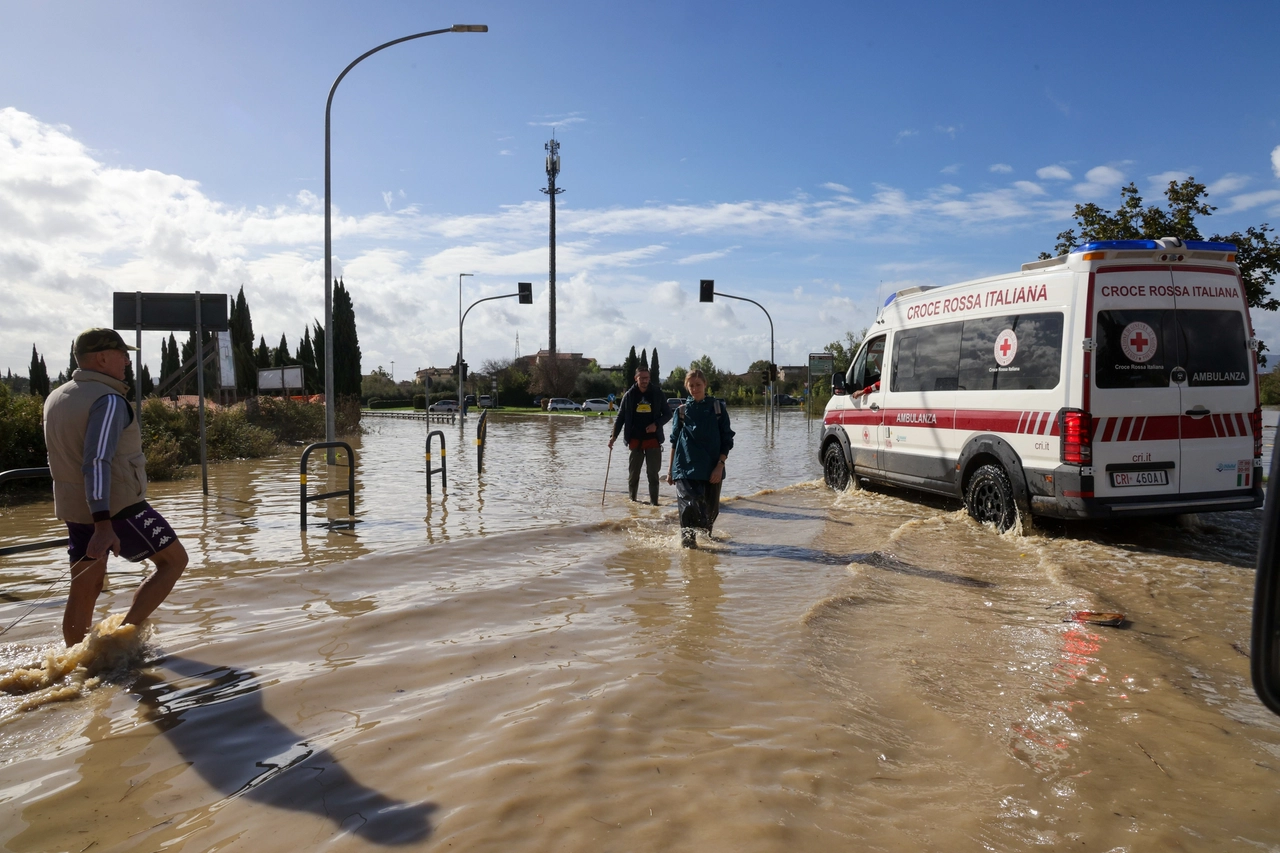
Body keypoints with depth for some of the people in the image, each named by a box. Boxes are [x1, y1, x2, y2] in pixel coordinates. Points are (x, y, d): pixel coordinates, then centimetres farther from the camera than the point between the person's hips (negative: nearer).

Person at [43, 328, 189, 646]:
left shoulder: (55, 399, 11)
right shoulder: (109, 400, -17)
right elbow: (97, 462, -27)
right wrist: (103, 524, -32)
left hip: (75, 510, 8)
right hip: (116, 508, -8)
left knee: (83, 591, 12)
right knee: (174, 559, 5)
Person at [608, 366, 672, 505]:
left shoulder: (657, 393, 0)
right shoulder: (629, 395, 2)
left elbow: (668, 414, 6)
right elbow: (620, 417, 6)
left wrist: (656, 424, -11)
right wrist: (614, 435, -3)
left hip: (653, 439, -1)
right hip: (635, 440, 1)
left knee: (653, 473, -1)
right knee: (633, 472, 9)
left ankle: (654, 501, 4)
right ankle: (632, 499, 23)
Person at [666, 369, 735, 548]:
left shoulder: (717, 408, 4)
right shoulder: (682, 411, 7)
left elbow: (727, 440, 2)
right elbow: (674, 441, 12)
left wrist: (720, 465, -9)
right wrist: (670, 468, 11)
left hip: (712, 469, 1)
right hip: (686, 468, -1)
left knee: (711, 509, 9)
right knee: (690, 506, -17)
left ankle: (706, 534, 35)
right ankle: (688, 539, -3)